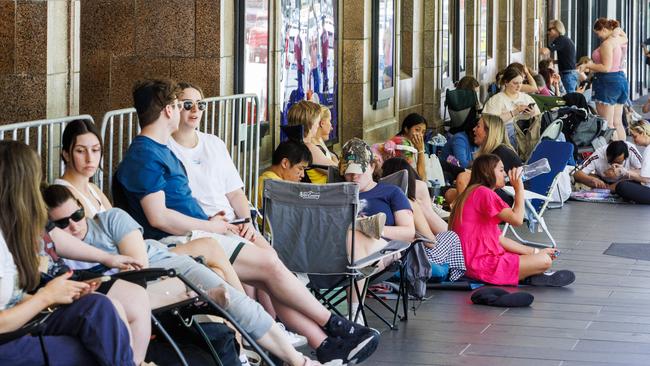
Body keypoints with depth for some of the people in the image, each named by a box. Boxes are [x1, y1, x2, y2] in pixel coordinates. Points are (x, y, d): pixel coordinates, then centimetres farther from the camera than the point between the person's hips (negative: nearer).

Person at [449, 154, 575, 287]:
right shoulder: (483, 192, -12)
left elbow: (500, 239, 16)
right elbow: (517, 219, -17)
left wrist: (536, 251, 11)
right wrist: (519, 188, -6)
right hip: (482, 264, -11)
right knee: (544, 261, -15)